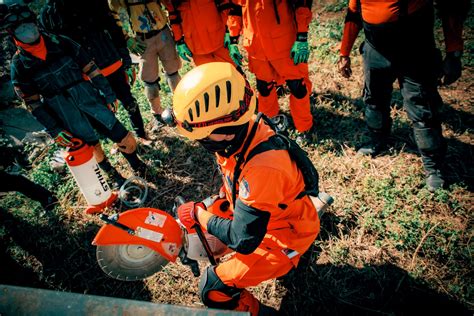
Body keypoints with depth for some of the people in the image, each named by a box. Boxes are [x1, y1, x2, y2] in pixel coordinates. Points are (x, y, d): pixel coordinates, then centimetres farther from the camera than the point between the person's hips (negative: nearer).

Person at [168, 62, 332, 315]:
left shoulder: (262, 168, -41)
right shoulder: (239, 132, -15)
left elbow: (242, 240, -32)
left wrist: (198, 214, -21)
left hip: (286, 236, -8)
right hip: (270, 214, 8)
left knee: (213, 289, -11)